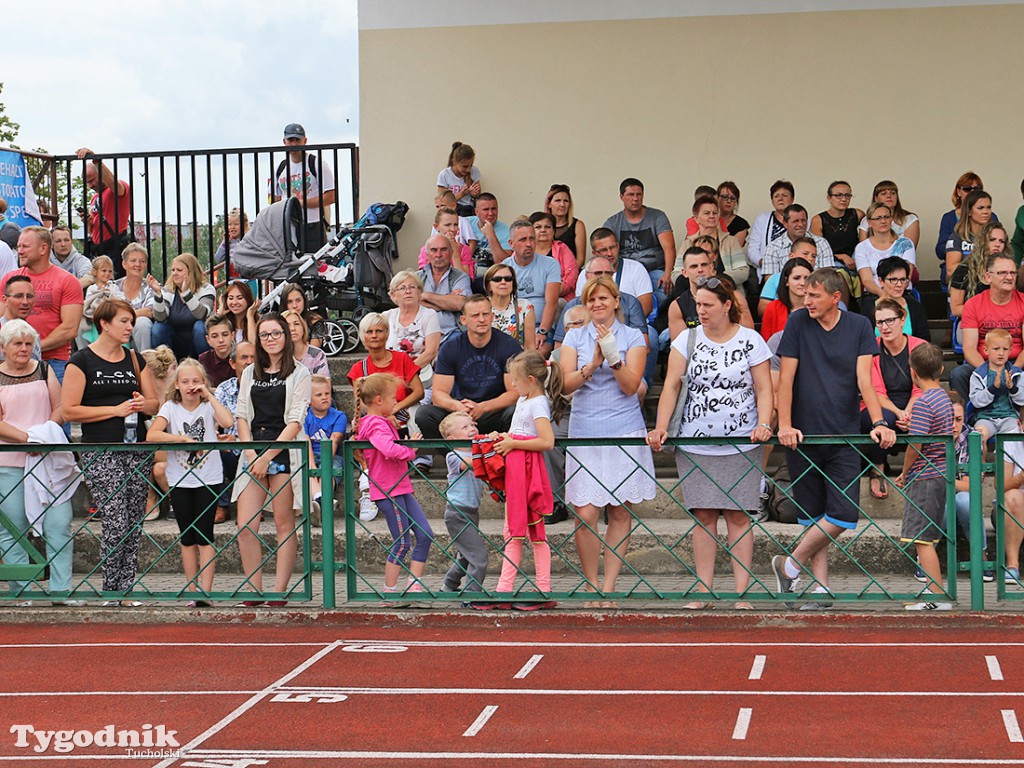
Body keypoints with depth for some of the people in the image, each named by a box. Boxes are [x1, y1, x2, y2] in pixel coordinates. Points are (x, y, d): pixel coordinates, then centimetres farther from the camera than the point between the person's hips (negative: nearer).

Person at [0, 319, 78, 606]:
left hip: (48, 460, 2)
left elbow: (60, 407, 9)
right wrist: (27, 437, -18)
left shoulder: (44, 370, 12)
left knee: (59, 523, -4)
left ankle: (60, 590, 1)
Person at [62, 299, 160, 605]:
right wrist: (116, 409, -12)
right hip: (102, 453, -5)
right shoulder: (81, 361, -2)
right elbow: (69, 410, -9)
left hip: (138, 450, 5)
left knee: (134, 526, 4)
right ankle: (110, 591, 2)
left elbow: (155, 403, 19)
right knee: (116, 525, -11)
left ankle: (126, 589, 10)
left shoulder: (136, 360, 14)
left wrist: (141, 404, -6)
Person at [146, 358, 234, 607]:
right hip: (179, 481, 2)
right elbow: (151, 435, -16)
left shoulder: (209, 406, 0)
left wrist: (209, 396, -15)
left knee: (204, 535, -7)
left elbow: (228, 422, -22)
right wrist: (184, 439, -20)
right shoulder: (170, 408, 0)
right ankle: (192, 591, 15)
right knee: (187, 538, 8)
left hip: (209, 480, -2)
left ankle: (205, 591, -7)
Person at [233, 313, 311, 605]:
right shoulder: (249, 373, 16)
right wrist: (250, 453, -4)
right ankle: (254, 592, 1)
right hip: (253, 452, 4)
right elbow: (241, 415, 12)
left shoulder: (299, 373, 2)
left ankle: (279, 592, 1)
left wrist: (268, 456, -13)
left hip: (284, 452, -4)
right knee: (245, 527, -5)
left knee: (284, 524, -1)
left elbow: (295, 421, -6)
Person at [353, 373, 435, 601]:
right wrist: (410, 451, -16)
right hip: (388, 492, -10)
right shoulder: (376, 425, -15)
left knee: (425, 535, 6)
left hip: (401, 488, 10)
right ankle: (390, 591, 7)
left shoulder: (382, 422, 17)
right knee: (402, 542, -4)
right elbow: (389, 449, -32)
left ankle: (413, 584, 11)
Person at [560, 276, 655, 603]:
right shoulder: (575, 337, 10)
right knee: (586, 514, -8)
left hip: (625, 433, 0)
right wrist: (593, 364, -16)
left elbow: (631, 386, -5)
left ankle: (609, 585, 9)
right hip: (585, 432, 0)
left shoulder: (633, 337, 5)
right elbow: (566, 384, -1)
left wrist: (613, 356, -19)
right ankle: (590, 585, 6)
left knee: (620, 514, 2)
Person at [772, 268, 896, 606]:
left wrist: (879, 422, -19)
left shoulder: (859, 327, 2)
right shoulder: (798, 321, 0)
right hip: (803, 436, 0)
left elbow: (864, 379, -4)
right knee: (813, 515, 4)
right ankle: (821, 586, 13)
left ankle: (791, 564, 7)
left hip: (844, 437, 1)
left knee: (845, 513, -9)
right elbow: (786, 377, -1)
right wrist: (784, 425, -12)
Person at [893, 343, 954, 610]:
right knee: (927, 538, 17)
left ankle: (938, 597, -10)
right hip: (941, 475, 10)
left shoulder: (923, 403, -16)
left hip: (924, 478, -10)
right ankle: (933, 590, 23)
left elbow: (915, 445, -19)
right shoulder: (944, 398, 12)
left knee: (922, 539, -8)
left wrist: (904, 473, -5)